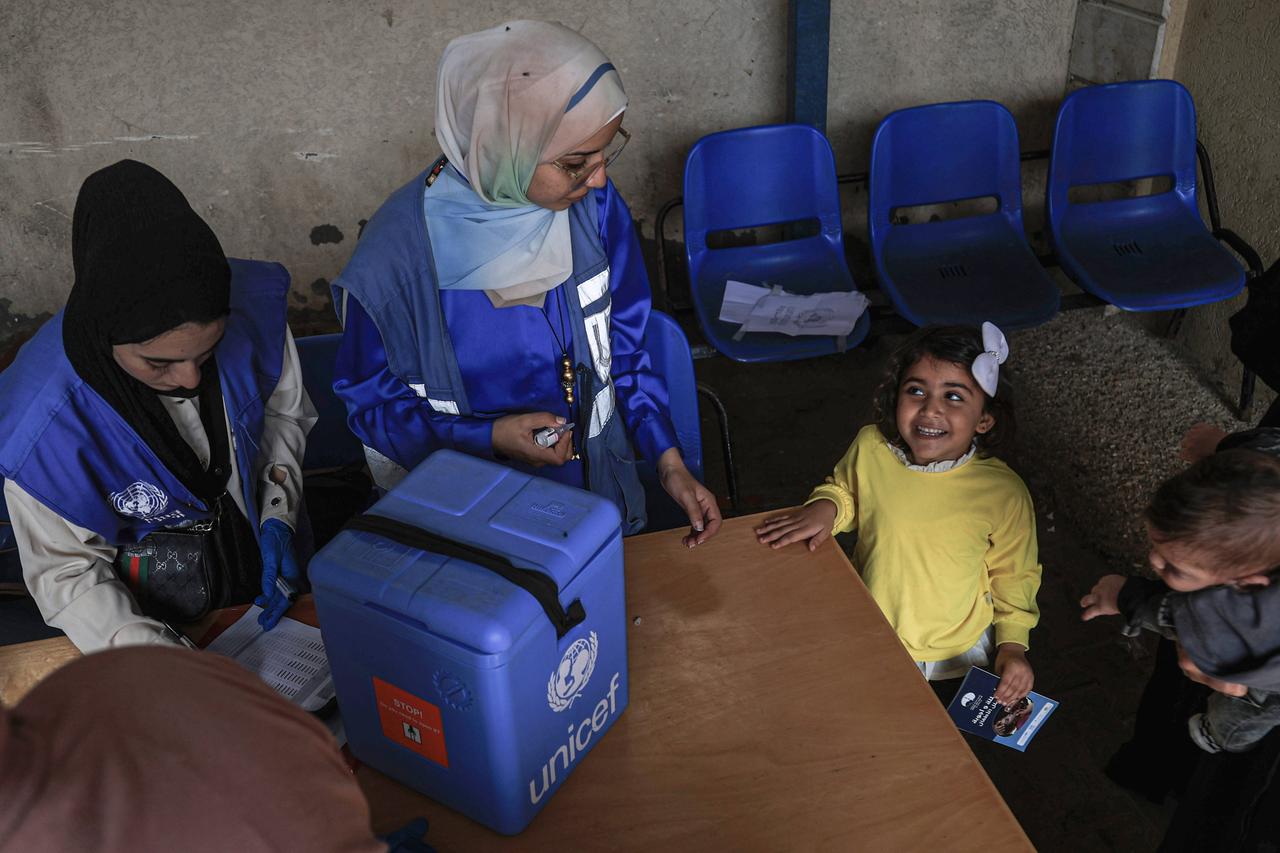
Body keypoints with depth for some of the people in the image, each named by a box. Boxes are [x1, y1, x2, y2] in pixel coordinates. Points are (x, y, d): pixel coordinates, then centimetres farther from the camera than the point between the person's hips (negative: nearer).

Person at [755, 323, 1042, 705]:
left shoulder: (1004, 493, -24)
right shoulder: (869, 448, -19)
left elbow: (1014, 574, -6)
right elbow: (845, 490, 4)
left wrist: (1013, 644, -12)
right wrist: (825, 505, -16)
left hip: (957, 653, -1)